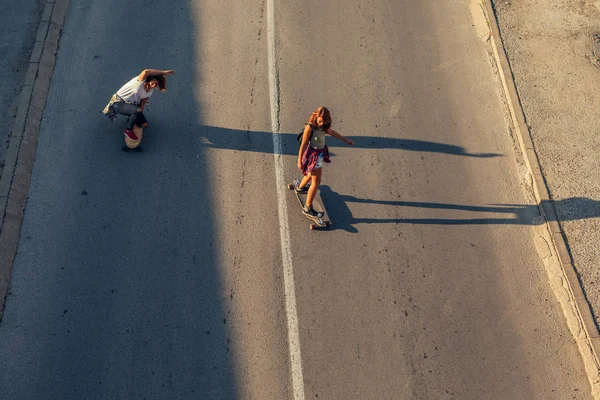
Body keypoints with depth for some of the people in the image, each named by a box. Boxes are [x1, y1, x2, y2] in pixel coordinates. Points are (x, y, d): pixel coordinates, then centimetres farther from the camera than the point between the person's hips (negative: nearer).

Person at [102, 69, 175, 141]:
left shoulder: (150, 91, -2)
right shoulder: (141, 81, -25)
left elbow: (143, 102, -4)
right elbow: (146, 72, -46)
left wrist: (141, 108, -26)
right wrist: (163, 72, -42)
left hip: (130, 104, 7)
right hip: (118, 103, -7)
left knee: (144, 124, -1)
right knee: (137, 110, -35)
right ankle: (128, 130, -13)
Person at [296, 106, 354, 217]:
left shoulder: (323, 126, -5)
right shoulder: (310, 127, -27)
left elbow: (331, 132, 15)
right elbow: (303, 145, -22)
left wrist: (346, 140, 24)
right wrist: (299, 161, -17)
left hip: (320, 153, 8)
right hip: (313, 155, -8)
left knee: (311, 174, 32)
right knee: (316, 181, -3)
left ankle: (300, 187, 61)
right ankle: (307, 208, 6)